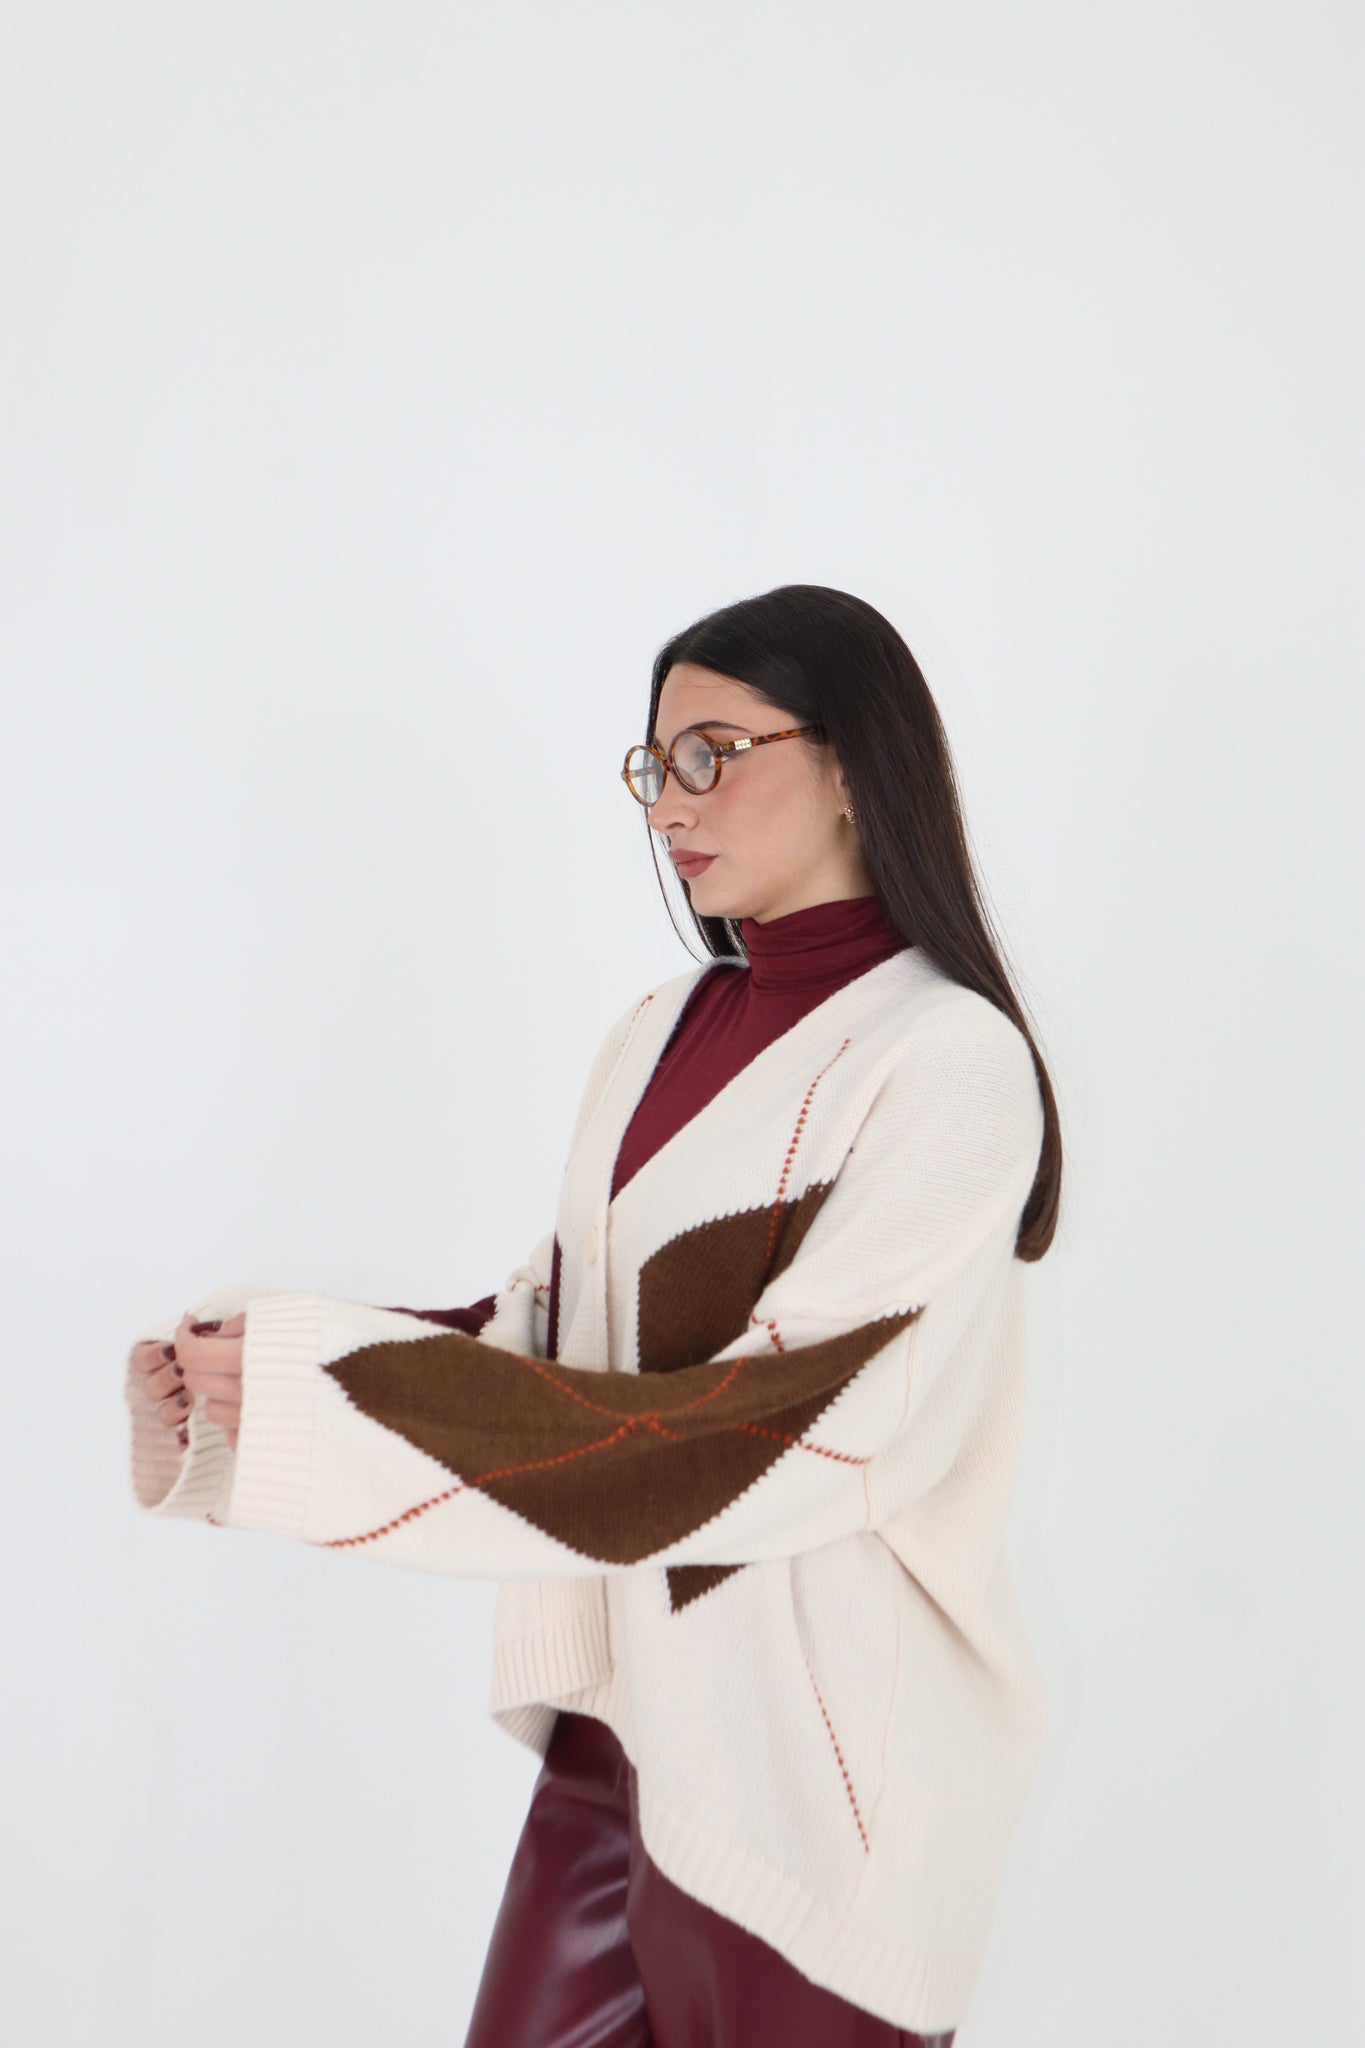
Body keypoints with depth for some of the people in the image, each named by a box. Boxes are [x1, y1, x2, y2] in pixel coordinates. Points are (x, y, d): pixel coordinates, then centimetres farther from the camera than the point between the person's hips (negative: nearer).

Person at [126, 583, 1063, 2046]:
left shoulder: (950, 1061, -16)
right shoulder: (664, 1034, 7)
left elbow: (777, 1433, -23)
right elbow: (557, 1323, 8)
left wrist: (325, 1397, -24)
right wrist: (247, 1376, -7)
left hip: (817, 1761, -6)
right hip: (627, 1714, 6)